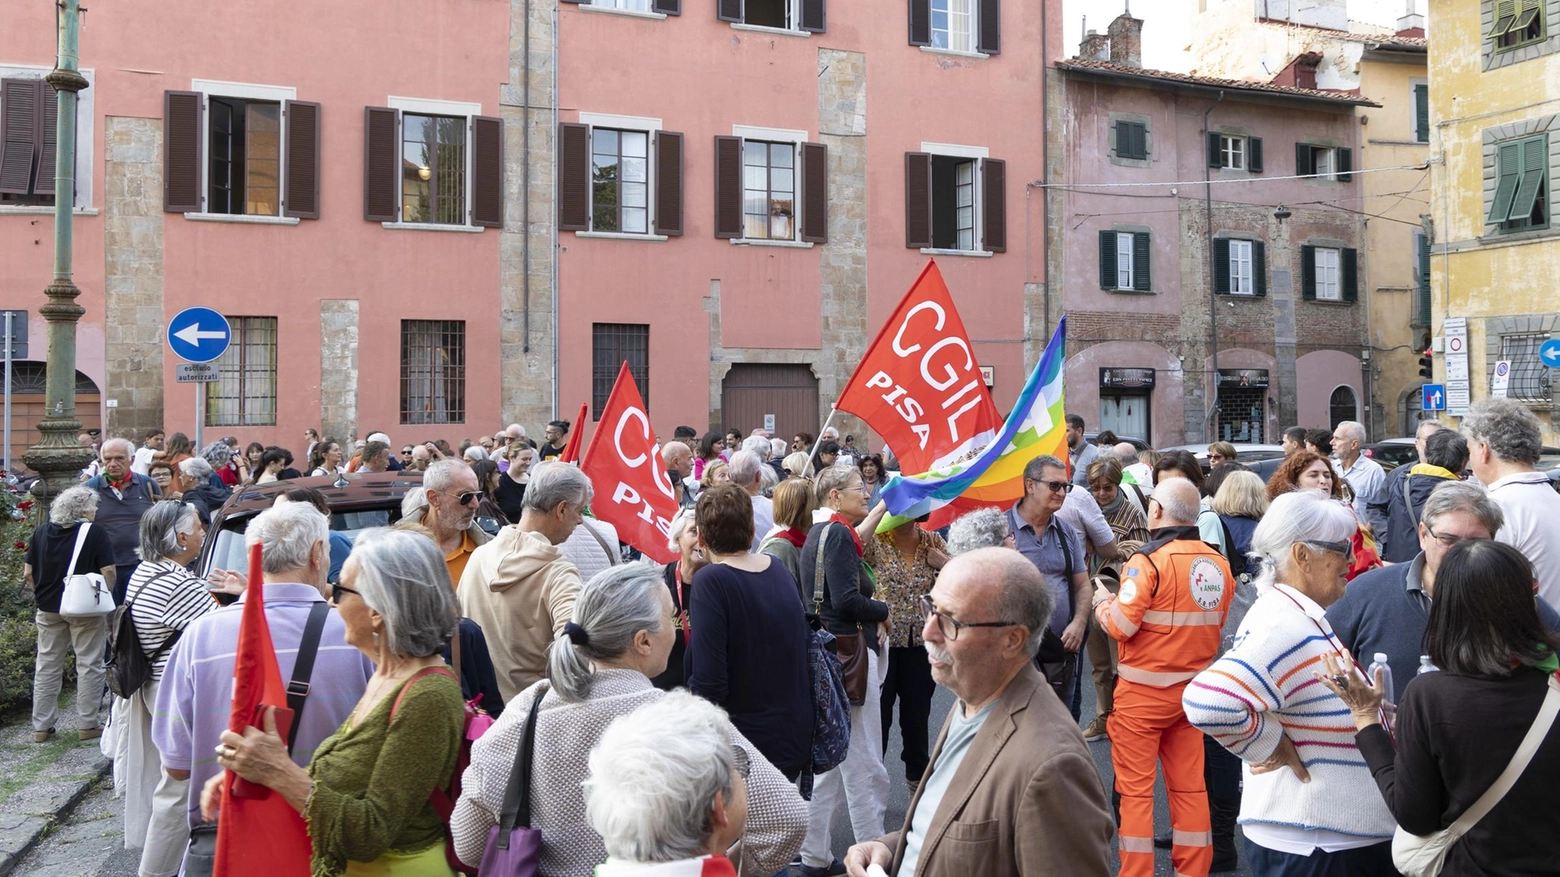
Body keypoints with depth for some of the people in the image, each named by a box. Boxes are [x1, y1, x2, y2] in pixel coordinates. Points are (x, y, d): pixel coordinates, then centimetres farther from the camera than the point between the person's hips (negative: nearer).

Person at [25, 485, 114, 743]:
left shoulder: (41, 533, 3)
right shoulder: (95, 533, -12)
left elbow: (27, 573, 5)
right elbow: (108, 572, -16)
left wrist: (42, 595, 15)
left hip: (48, 608, 5)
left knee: (47, 666, 14)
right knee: (89, 666, 6)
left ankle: (41, 726, 20)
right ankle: (87, 724, 10)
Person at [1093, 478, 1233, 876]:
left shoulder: (1148, 560, -17)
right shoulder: (1218, 562, 0)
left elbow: (1121, 625, -19)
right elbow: (1216, 622, 11)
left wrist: (1102, 601, 0)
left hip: (1143, 691, -5)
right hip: (1193, 688, 6)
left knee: (1136, 788, 4)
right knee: (1189, 786, 14)